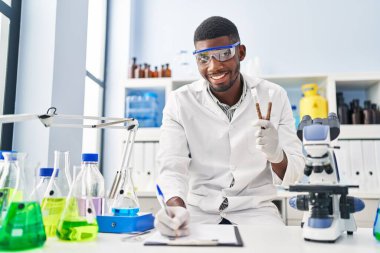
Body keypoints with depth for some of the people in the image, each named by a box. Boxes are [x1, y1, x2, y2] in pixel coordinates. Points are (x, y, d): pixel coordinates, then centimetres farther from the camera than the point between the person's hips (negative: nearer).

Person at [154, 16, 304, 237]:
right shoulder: (180, 102, -6)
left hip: (255, 210, 1)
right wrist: (177, 208, -34)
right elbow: (171, 167, -12)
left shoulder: (274, 97, -4)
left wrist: (276, 154, -29)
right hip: (199, 210, 0)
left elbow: (293, 173, -5)